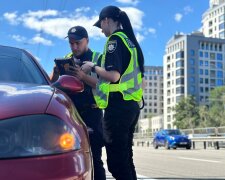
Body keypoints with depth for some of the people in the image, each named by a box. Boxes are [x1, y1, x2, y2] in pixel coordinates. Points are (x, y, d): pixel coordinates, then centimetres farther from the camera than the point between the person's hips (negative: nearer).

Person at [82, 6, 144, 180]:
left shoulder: (115, 39, -8)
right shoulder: (130, 41, 18)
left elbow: (113, 75, -21)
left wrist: (93, 67, -4)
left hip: (118, 105, -9)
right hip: (132, 105, 10)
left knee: (116, 161, -6)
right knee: (125, 158, 15)